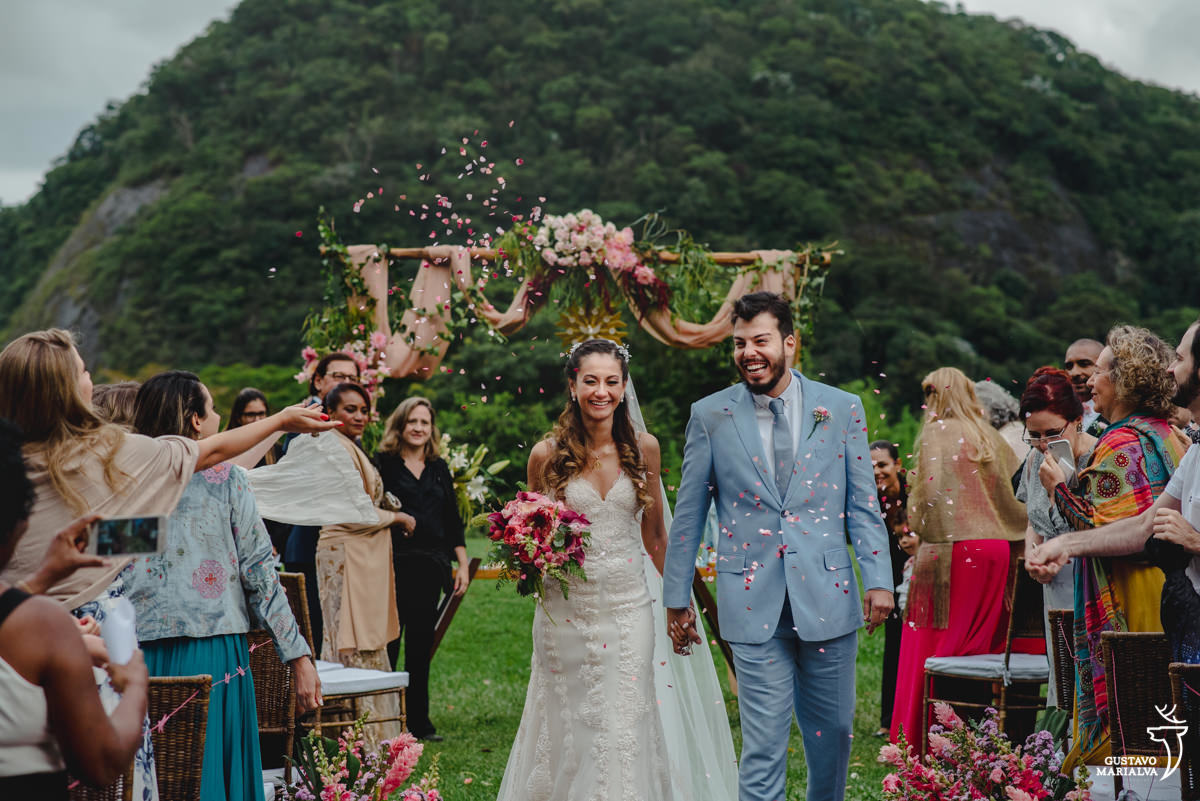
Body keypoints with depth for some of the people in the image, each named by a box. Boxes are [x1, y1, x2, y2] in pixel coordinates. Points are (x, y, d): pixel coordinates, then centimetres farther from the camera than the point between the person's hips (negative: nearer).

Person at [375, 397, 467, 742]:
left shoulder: (439, 468, 15)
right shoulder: (383, 464, 0)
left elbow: (453, 520, 16)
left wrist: (462, 564, 12)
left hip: (431, 565, 4)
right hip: (394, 563, -4)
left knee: (422, 643, 9)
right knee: (387, 641, -4)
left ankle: (419, 720, 15)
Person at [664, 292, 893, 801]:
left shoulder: (842, 409, 4)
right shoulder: (710, 416, 3)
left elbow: (863, 505, 5)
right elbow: (688, 514, 8)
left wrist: (878, 579, -5)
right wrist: (675, 598, 9)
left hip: (827, 599, 2)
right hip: (753, 603, -1)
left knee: (833, 730, 13)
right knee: (762, 744, -2)